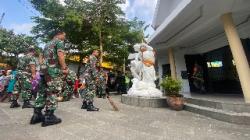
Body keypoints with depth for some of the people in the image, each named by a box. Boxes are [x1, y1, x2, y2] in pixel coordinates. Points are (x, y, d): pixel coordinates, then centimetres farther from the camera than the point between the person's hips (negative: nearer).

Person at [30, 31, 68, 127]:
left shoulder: (48, 44, 27)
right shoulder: (59, 42, 1)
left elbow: (41, 58, 26)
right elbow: (60, 55, -16)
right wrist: (64, 68, -11)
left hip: (44, 70, 9)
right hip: (53, 70, -9)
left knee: (42, 92, 12)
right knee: (52, 92, -5)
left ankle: (37, 115, 18)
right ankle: (49, 117, 1)